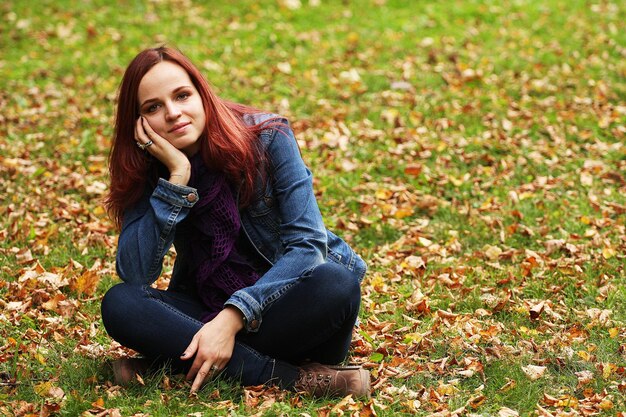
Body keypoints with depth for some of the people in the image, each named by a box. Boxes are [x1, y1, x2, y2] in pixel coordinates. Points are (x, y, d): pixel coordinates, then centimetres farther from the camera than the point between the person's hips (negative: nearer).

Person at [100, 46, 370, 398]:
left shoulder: (267, 138, -13)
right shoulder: (148, 170, -4)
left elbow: (308, 245, -20)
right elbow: (134, 274, -17)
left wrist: (234, 317, -31)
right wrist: (177, 177, -24)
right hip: (209, 310, 3)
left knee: (336, 284, -34)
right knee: (119, 304, -24)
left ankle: (174, 361, -28)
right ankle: (290, 378, -31)